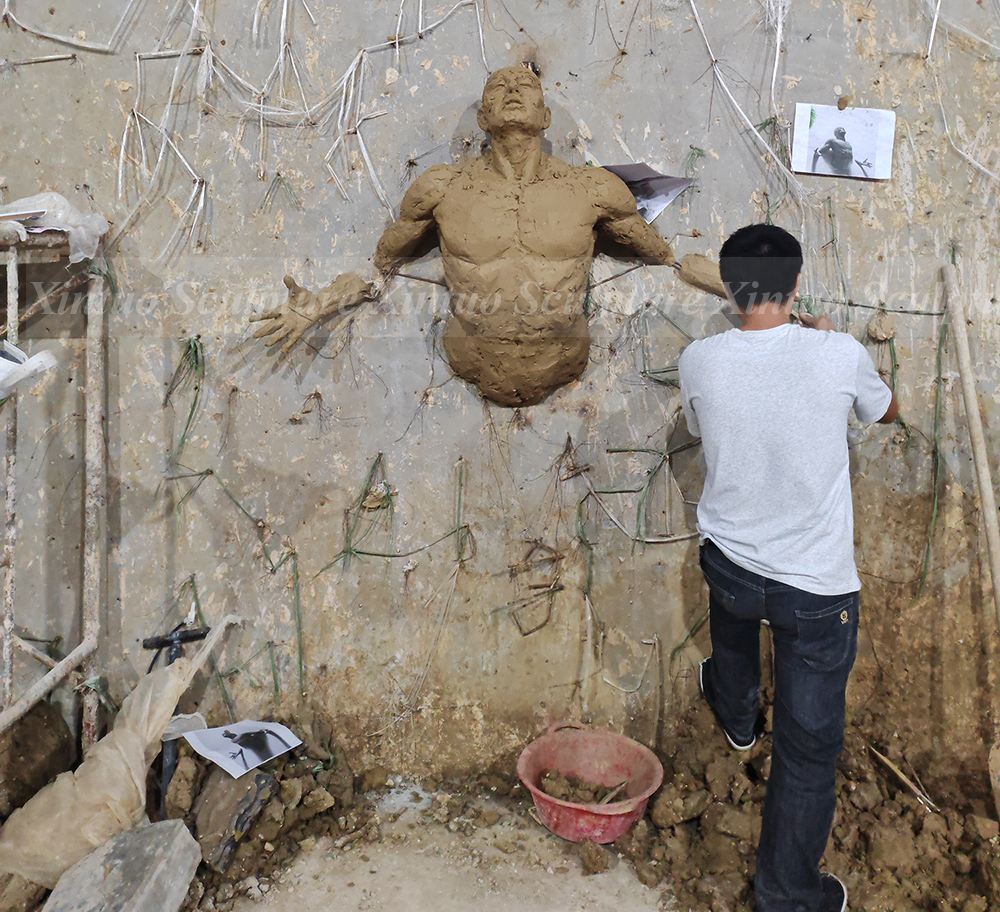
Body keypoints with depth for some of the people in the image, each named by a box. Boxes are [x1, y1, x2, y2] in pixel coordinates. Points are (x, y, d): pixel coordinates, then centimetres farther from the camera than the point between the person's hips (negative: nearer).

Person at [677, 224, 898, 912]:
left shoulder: (700, 361, -12)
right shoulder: (839, 353, -15)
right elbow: (886, 411, 9)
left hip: (729, 564, 3)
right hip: (817, 585, -2)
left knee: (733, 639, 38)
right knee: (809, 748, 12)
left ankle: (738, 717, 68)